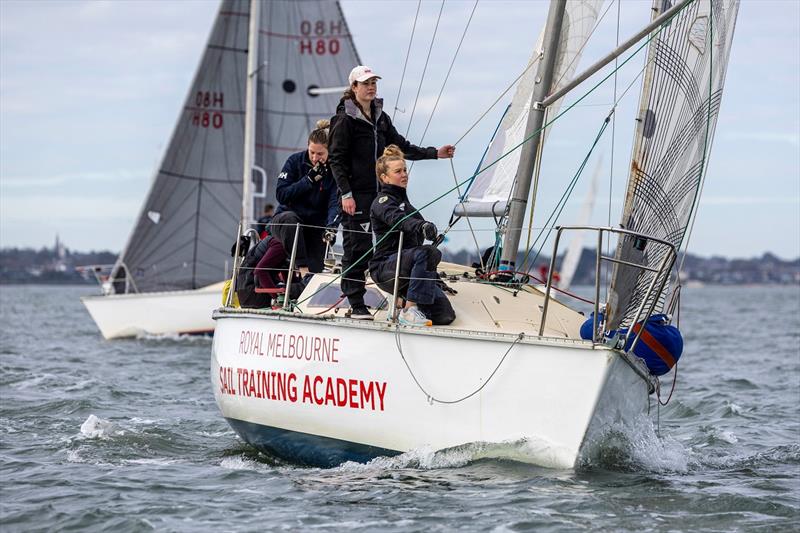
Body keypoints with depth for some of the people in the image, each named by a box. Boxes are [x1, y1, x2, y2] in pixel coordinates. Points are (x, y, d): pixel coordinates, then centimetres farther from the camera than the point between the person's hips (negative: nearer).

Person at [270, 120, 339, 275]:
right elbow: (281, 194, -12)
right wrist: (309, 180, -20)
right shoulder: (295, 161, -6)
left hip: (316, 228, 1)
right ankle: (302, 267, -37)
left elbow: (335, 204, -18)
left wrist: (331, 227, -38)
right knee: (290, 219, -37)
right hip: (285, 219, -1)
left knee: (315, 272, -12)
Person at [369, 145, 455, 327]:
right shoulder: (382, 202, -4)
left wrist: (432, 275, 34)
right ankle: (409, 311, -33)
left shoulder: (403, 201, 24)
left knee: (445, 316, -12)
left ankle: (403, 302, 12)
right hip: (385, 267, -7)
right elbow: (396, 219, -29)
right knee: (429, 253, -36)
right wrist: (421, 225, -50)